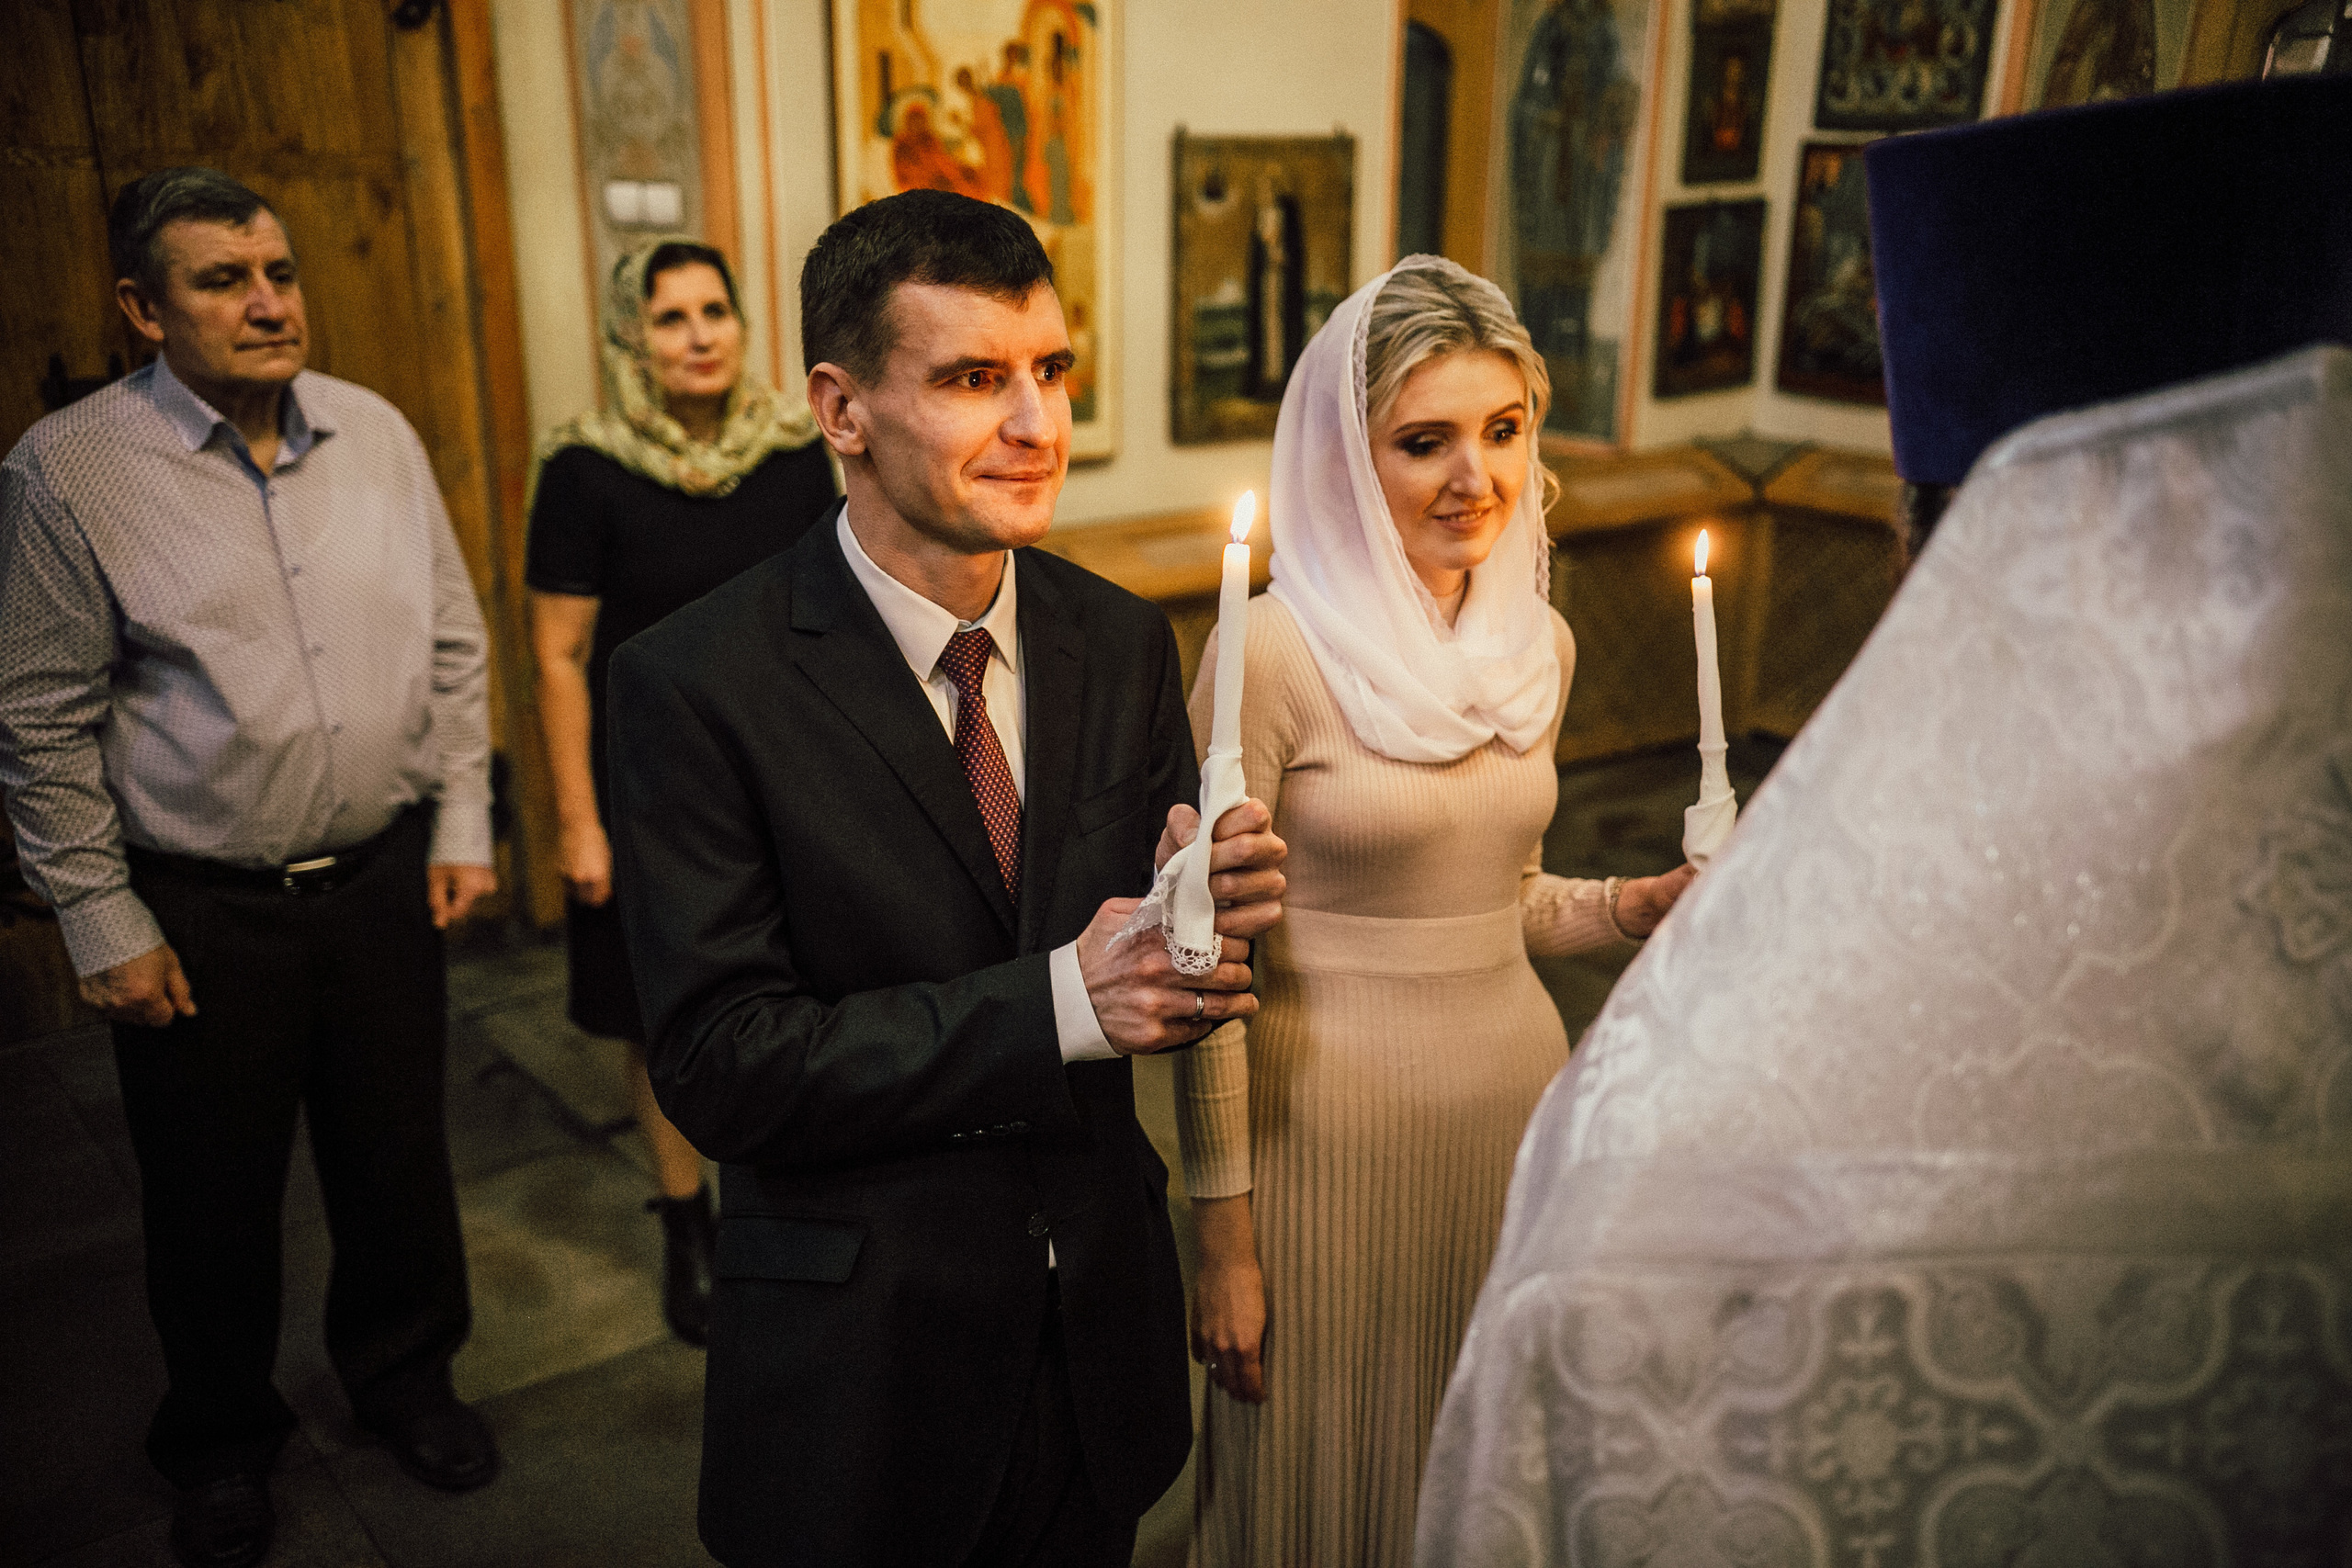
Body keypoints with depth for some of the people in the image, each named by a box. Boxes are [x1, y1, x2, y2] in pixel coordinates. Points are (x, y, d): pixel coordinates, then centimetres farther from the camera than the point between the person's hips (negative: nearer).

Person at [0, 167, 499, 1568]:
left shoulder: (376, 433, 2)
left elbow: (452, 646, 8)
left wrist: (462, 822, 5)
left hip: (385, 877, 3)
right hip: (200, 911, -3)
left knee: (398, 1156, 16)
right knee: (215, 1199, 13)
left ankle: (404, 1375, 42)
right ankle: (223, 1441, 39)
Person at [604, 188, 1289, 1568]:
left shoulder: (1122, 640, -3)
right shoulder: (699, 684, -17)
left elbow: (1136, 971, 3)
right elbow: (721, 1065, -19)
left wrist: (1213, 904, -21)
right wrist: (1054, 1002, -26)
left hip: (1101, 1325, 5)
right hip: (863, 1367, -4)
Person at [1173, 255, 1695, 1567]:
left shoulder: (1540, 642, 3)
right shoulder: (1274, 651, -15)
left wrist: (1640, 905, -3)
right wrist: (1225, 1234, -10)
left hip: (1518, 1087, 5)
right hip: (1333, 1124, -5)